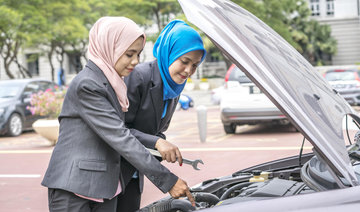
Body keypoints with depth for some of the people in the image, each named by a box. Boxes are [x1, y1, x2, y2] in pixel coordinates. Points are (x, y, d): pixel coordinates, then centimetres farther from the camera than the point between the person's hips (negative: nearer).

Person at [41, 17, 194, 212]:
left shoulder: (111, 84, 13)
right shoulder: (87, 85, -17)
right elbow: (120, 139, -21)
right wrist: (168, 181, -21)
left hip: (107, 188, 9)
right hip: (73, 190, -8)